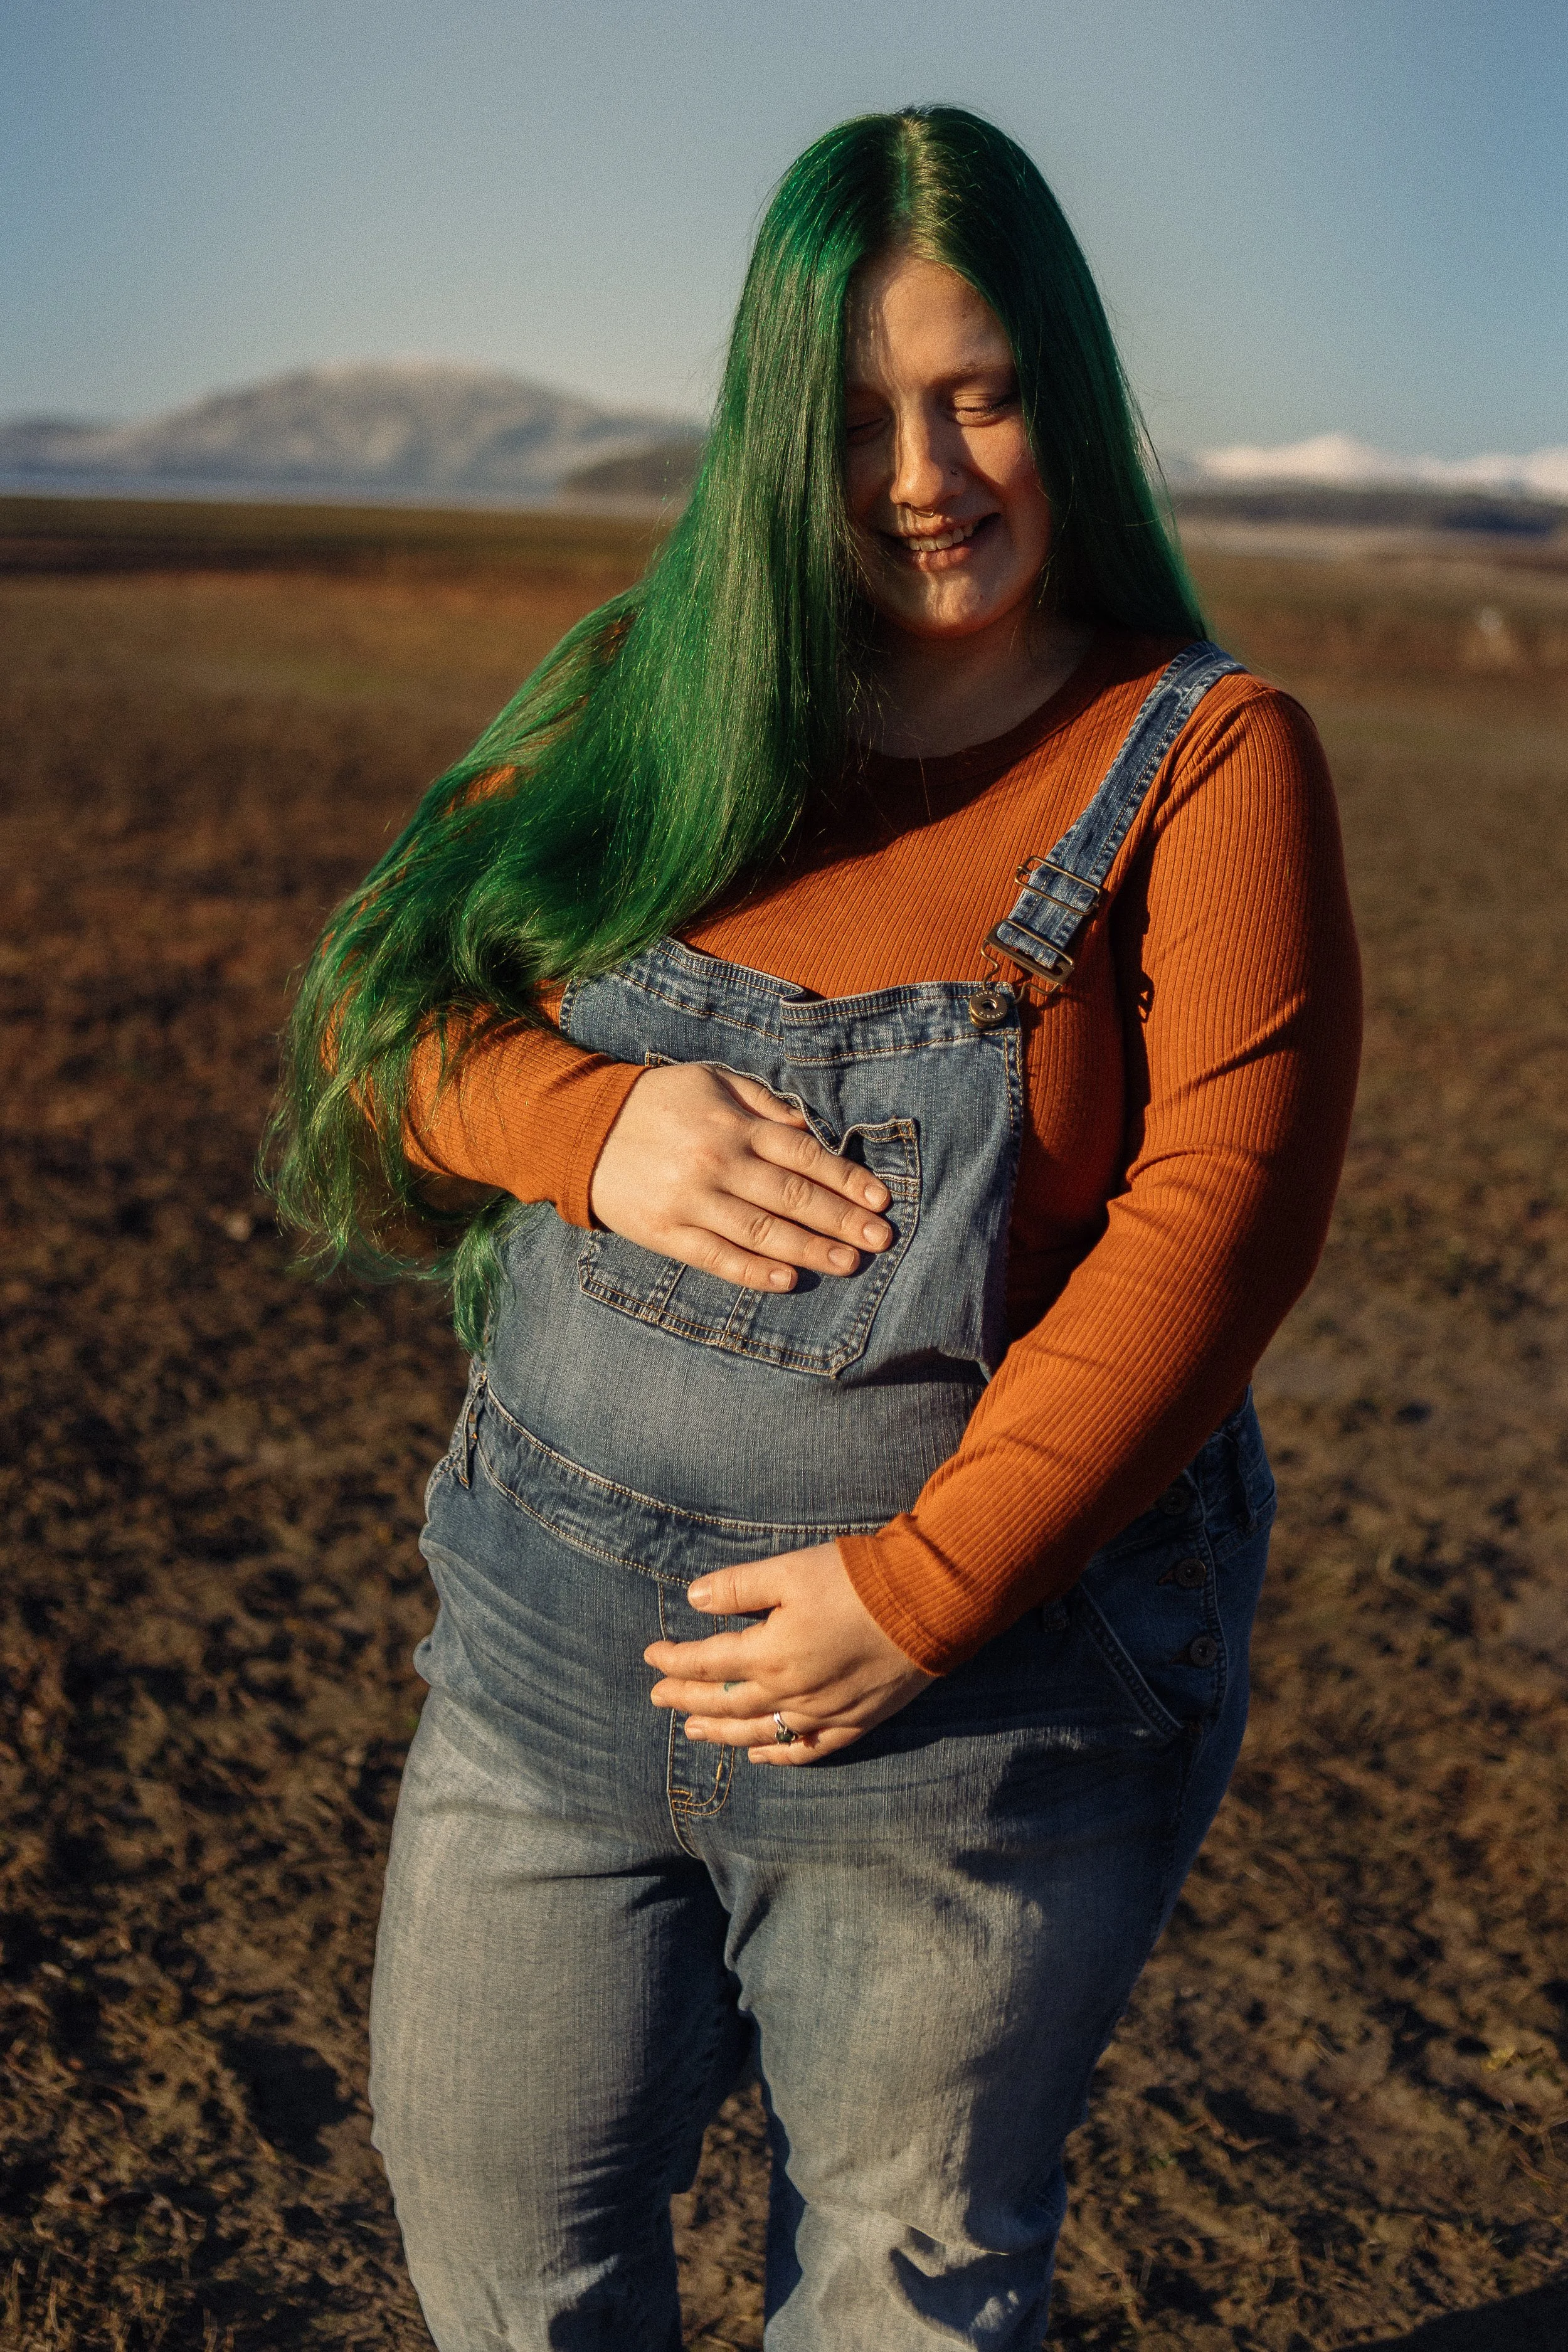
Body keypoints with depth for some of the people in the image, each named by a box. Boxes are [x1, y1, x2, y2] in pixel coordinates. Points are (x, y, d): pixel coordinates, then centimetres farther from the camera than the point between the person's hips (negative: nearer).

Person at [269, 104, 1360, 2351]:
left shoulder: (1206, 758, -7)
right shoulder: (647, 698, 4)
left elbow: (1221, 1212, -15)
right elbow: (382, 1004, 4)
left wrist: (925, 1591, -21)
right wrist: (589, 1123, -18)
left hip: (983, 1732, -3)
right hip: (552, 1654, 4)